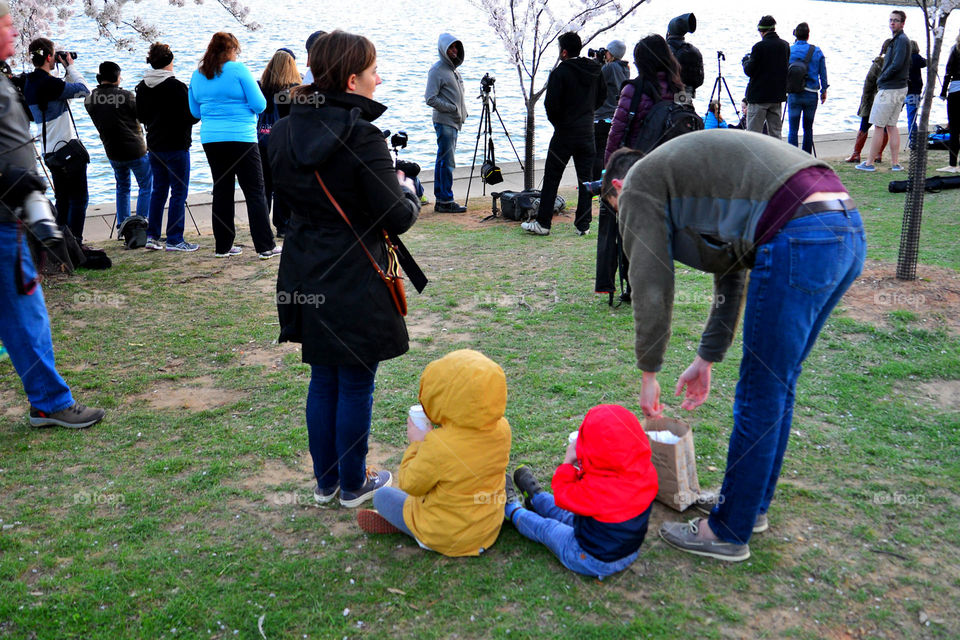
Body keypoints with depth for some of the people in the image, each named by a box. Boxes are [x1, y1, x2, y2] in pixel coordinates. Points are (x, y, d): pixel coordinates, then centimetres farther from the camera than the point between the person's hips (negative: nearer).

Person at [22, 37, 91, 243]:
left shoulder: (29, 83, 11)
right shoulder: (48, 82, -18)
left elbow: (63, 92, 20)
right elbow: (84, 91, -12)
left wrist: (67, 72, 16)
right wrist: (71, 67, 0)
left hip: (51, 151, 9)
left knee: (63, 199, 15)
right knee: (79, 197, -3)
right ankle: (74, 242, -4)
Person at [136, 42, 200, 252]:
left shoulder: (142, 87, 6)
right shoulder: (176, 87, -15)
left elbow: (141, 116, 13)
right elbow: (190, 117, -14)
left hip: (154, 146, 7)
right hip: (176, 146, -7)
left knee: (158, 190, 16)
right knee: (179, 192, 0)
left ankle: (151, 235, 16)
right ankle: (174, 239, 1)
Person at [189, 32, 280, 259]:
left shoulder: (198, 75, 9)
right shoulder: (238, 70, -8)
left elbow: (195, 111, 17)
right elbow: (259, 104, -8)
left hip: (211, 139, 6)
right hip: (241, 138, -5)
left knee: (221, 191, 12)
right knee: (255, 193, -1)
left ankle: (223, 246, 15)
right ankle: (265, 247, -1)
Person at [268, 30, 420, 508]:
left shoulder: (284, 132, 3)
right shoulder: (362, 136, -19)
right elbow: (397, 219, -16)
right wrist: (407, 192, 3)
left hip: (306, 279, 7)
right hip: (355, 285, -7)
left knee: (322, 380, 18)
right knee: (356, 385, 8)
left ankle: (325, 481, 31)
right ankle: (354, 485, 24)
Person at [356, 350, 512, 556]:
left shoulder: (438, 445, -32)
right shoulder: (502, 428, -15)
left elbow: (410, 485, -15)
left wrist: (417, 444, -4)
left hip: (445, 538, -5)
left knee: (382, 495, 12)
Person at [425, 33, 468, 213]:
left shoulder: (453, 68, 19)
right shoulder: (437, 70, -9)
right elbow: (430, 99, -16)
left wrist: (463, 111, 13)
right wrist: (452, 108, -16)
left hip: (454, 122, 9)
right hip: (444, 122, -9)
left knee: (443, 161, 11)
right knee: (447, 161, -10)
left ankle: (441, 199, 15)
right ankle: (446, 201, -8)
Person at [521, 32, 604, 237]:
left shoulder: (560, 73, -12)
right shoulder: (595, 71, 6)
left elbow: (551, 104, -15)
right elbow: (602, 96, 15)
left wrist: (556, 122, 2)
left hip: (564, 134, -5)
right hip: (587, 132, 5)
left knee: (551, 179, 2)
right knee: (585, 179, 8)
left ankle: (542, 223, 5)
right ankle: (583, 225, 9)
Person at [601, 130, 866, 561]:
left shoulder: (638, 183, 9)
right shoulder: (693, 172, 34)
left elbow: (651, 288, 3)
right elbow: (731, 276, 36)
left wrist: (648, 374, 14)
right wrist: (706, 360, 40)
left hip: (799, 241, -9)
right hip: (849, 231, 9)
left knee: (759, 399, 3)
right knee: (779, 385, 21)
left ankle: (728, 532, 19)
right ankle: (752, 504, 37)